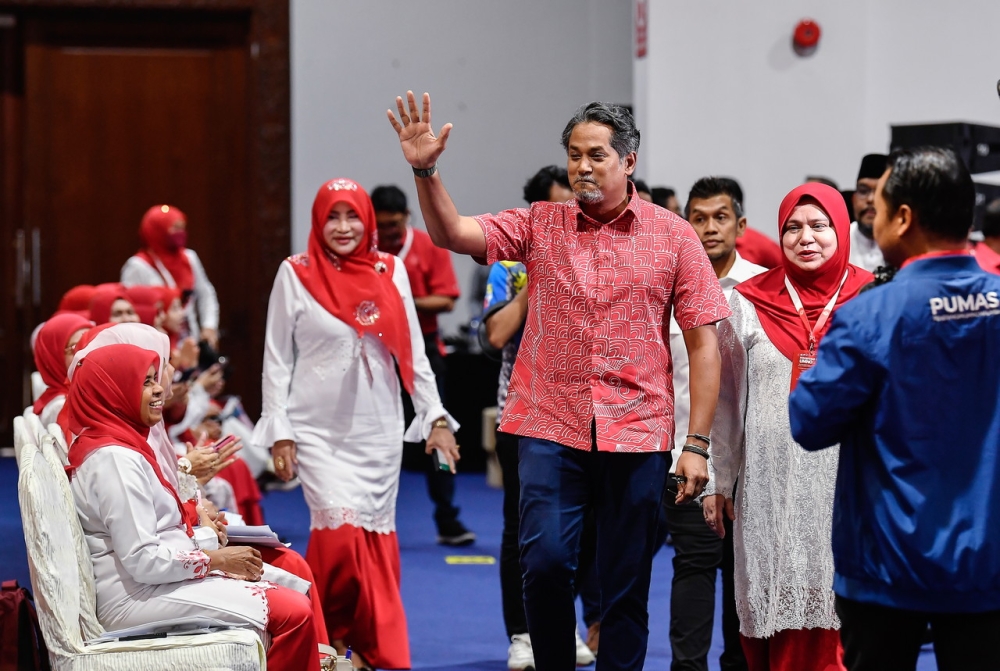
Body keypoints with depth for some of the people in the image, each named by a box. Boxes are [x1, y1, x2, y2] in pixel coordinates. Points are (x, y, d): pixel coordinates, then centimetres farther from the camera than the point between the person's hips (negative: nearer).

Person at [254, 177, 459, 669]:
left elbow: (412, 352, 9)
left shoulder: (390, 272, 5)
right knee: (339, 527, -17)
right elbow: (277, 360, -1)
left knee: (376, 537, 5)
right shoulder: (295, 274, -3)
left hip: (378, 431, 3)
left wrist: (435, 417, 4)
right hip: (319, 430, -3)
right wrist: (279, 433, -6)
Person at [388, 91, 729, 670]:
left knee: (626, 586, 4)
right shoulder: (540, 225, 7)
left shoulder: (673, 236, 3)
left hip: (637, 434, 0)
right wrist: (426, 171, -21)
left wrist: (698, 443, -4)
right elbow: (451, 234, -3)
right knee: (545, 560, -13)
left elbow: (704, 342, 2)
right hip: (551, 429, 1)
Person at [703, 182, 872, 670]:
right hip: (772, 487, 1)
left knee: (841, 616, -3)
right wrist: (719, 482, 8)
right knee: (779, 612, 3)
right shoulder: (750, 303, 4)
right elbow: (727, 399, 9)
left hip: (851, 487, -1)